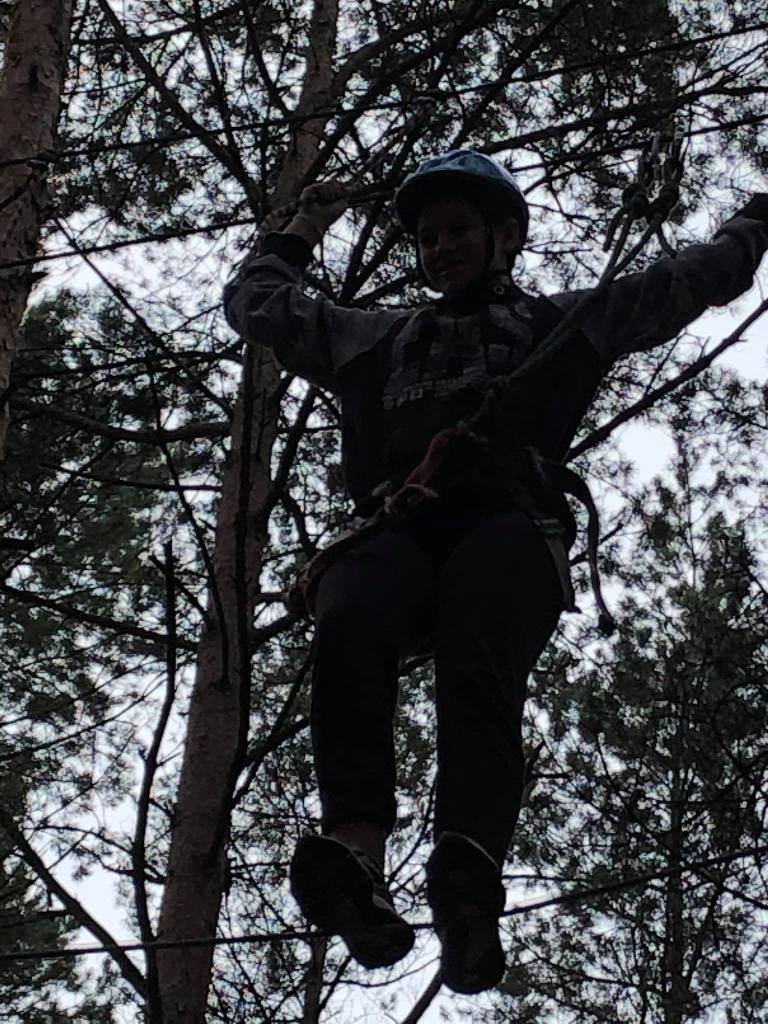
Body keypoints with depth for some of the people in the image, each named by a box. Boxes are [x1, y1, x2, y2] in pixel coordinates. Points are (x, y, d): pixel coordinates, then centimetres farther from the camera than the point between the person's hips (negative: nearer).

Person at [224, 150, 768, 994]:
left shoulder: (562, 323, 32)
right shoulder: (377, 338, 39)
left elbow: (698, 278, 37)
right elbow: (255, 305, 49)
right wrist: (300, 234, 59)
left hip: (508, 527, -2)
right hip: (399, 534, 2)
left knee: (477, 667, -37)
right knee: (347, 622, -36)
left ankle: (467, 875, -60)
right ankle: (356, 861, -53)